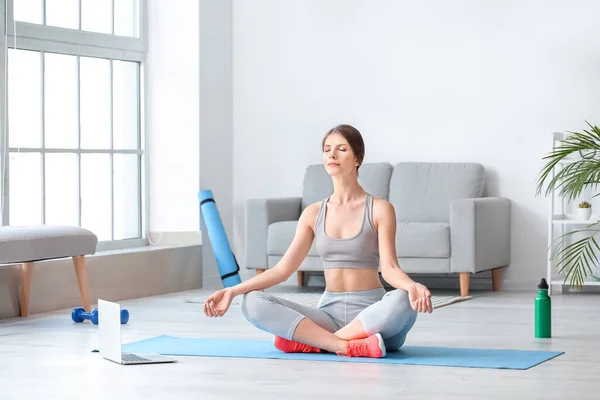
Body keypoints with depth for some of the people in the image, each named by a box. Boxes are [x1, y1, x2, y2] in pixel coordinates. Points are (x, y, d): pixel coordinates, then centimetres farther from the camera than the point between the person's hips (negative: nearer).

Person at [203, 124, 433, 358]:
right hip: (330, 314, 3)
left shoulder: (380, 209, -2)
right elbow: (283, 269, 4)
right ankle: (347, 345, -29)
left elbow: (389, 268, -11)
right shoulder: (313, 213, 9)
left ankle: (310, 341, -27)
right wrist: (233, 291, -6)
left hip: (372, 317, -3)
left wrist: (413, 287, -34)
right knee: (252, 302, -19)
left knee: (402, 300, -39)